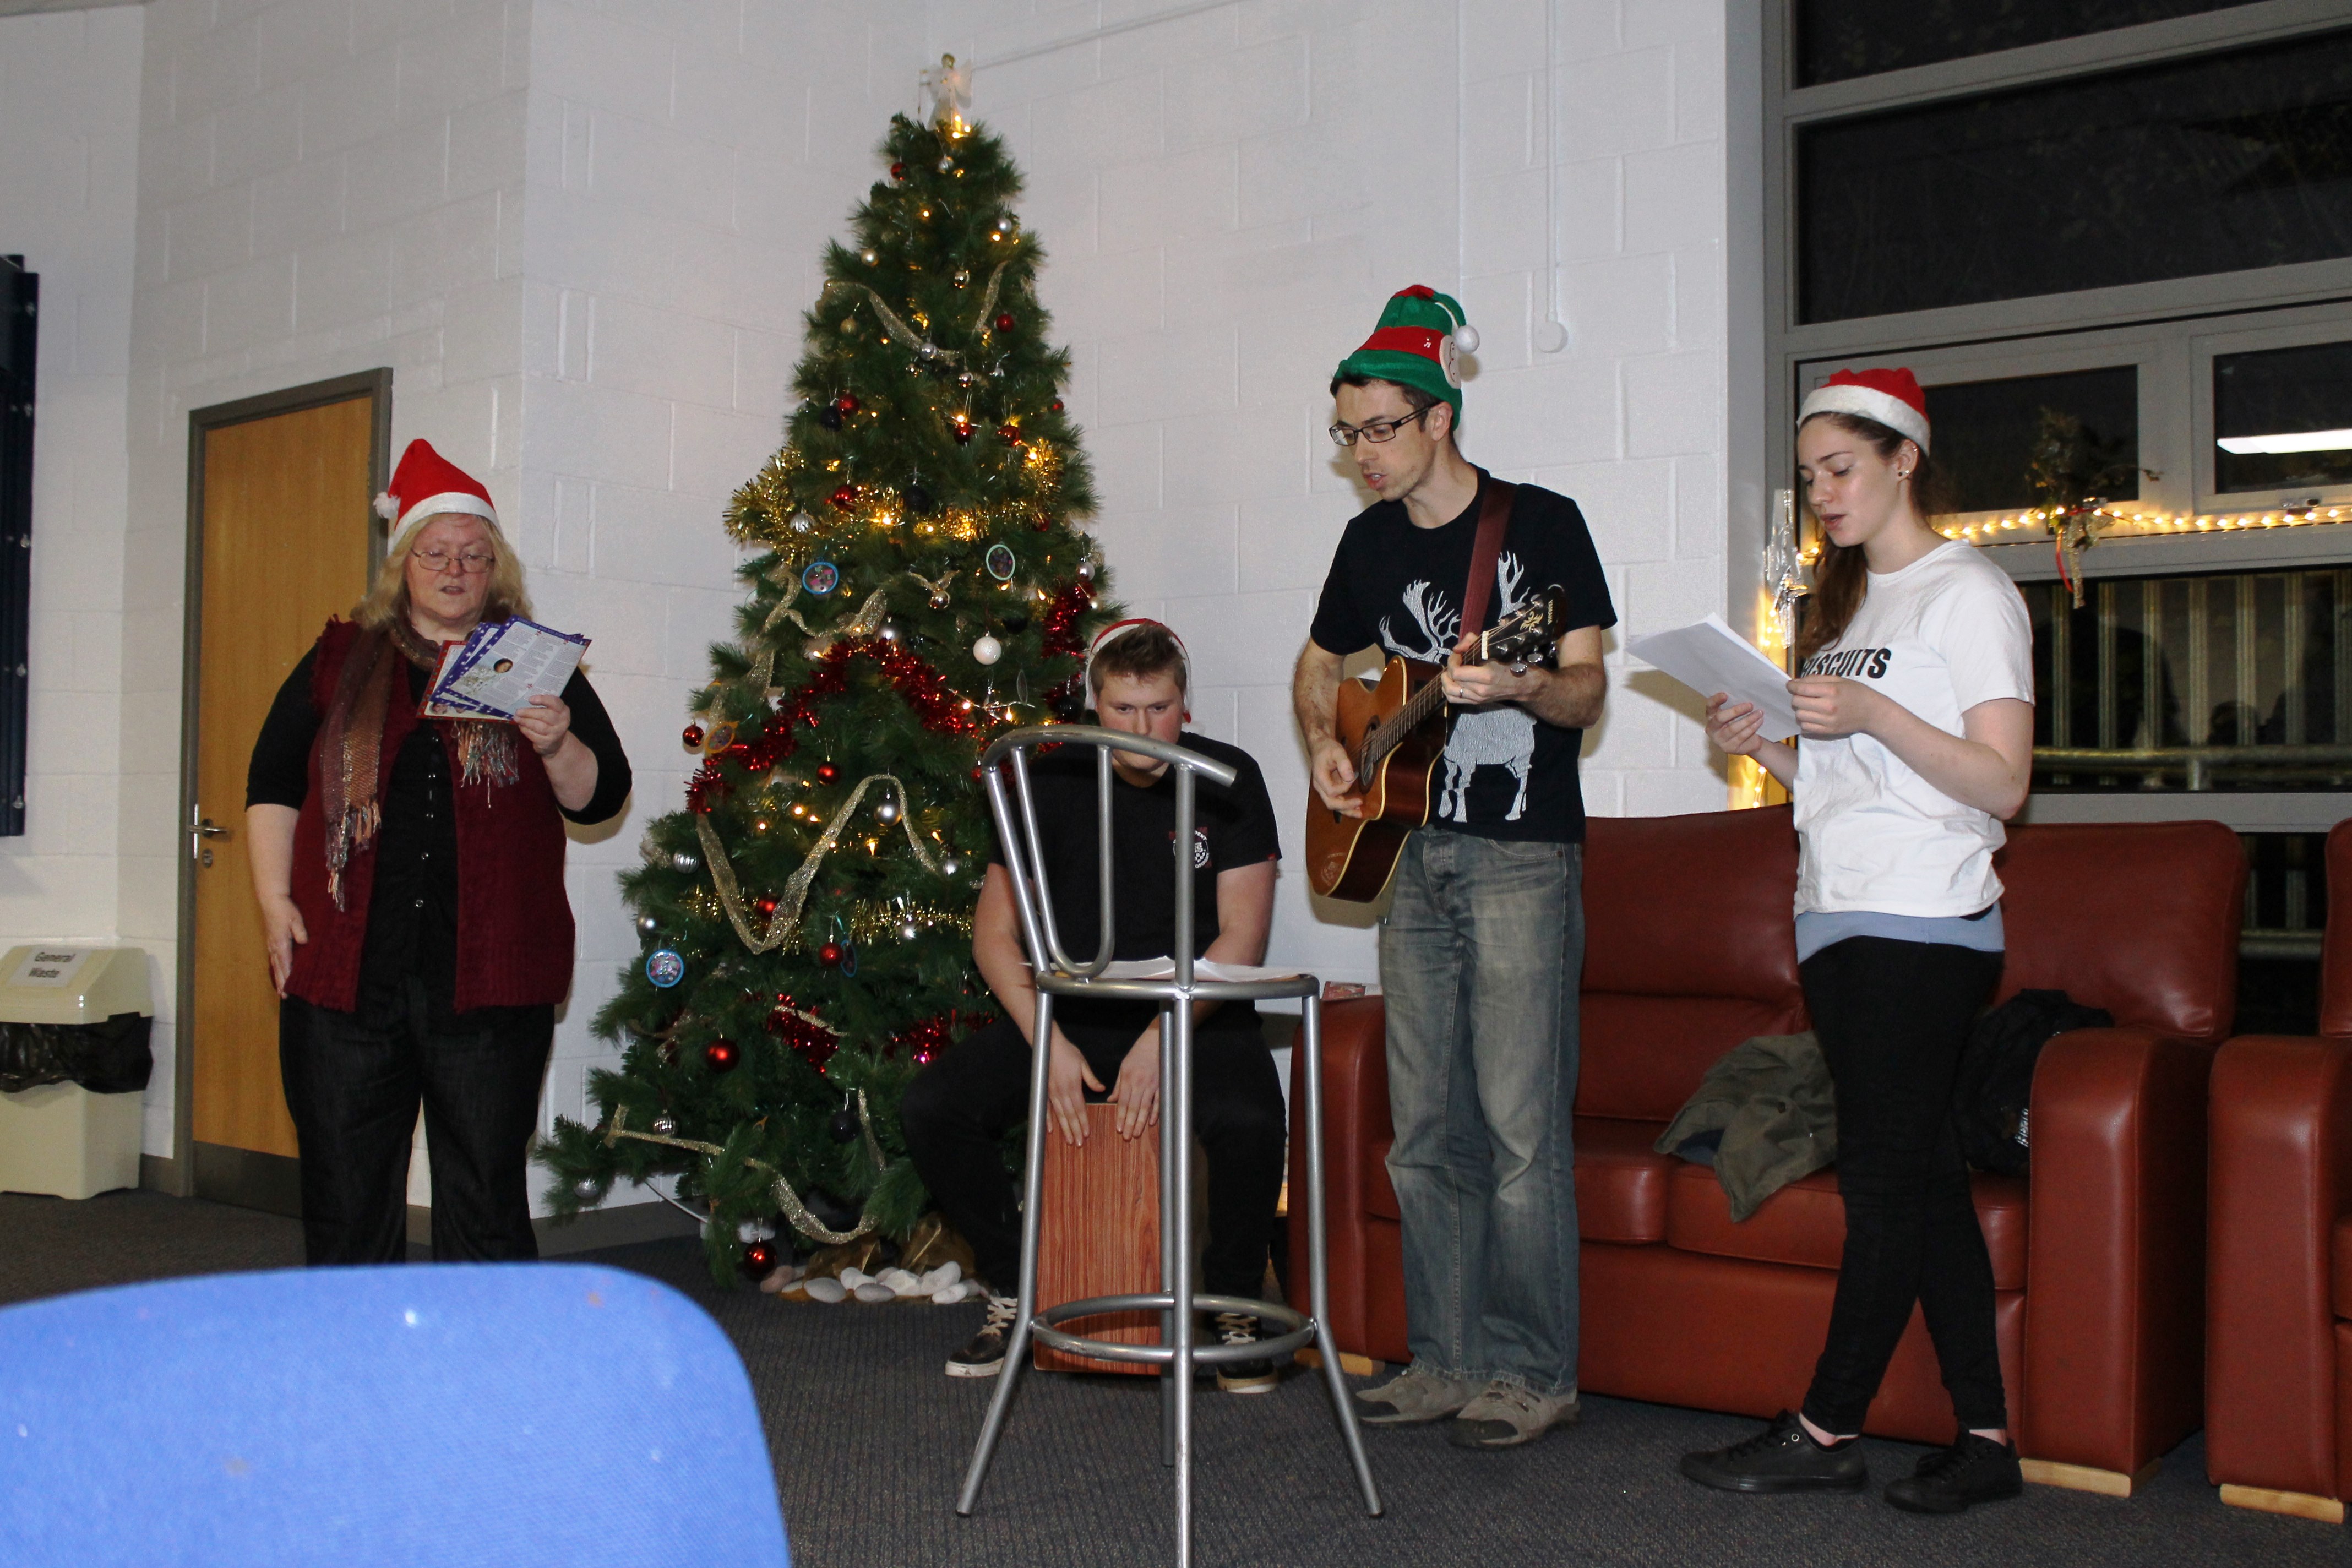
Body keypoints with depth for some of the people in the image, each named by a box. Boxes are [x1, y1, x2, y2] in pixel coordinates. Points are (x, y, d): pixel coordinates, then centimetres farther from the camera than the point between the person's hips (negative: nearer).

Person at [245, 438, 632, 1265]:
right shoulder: (340, 659, 13)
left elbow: (602, 796, 5)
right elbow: (272, 780, 13)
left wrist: (558, 745, -16)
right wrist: (276, 901, 3)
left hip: (488, 979, -1)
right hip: (346, 970, 1)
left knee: (486, 1196, 3)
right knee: (346, 1196, 7)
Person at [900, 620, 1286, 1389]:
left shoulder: (1228, 779, -3)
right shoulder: (1053, 783, 1)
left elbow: (1242, 935, -8)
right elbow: (995, 932, 0)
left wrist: (1162, 1037, -21)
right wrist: (1049, 1043, -15)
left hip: (1197, 1012, -2)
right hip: (1070, 1009, 2)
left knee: (1250, 1118, -35)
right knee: (930, 1107, -19)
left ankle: (1234, 1304, -6)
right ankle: (1014, 1289, 3)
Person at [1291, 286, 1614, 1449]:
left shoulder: (1541, 523, -5)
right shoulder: (1372, 541, 12)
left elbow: (1586, 698, -8)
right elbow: (1319, 664, 27)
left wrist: (1517, 686, -29)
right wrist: (1324, 747, 7)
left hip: (1522, 855, -6)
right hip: (1412, 855, 6)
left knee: (1519, 1127, -6)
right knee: (1425, 1132, 9)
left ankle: (1532, 1375, 6)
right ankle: (1447, 1361, 20)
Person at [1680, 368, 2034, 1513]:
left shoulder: (1968, 593, -4)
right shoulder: (1845, 601, 20)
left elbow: (2002, 784, -12)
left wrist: (1869, 712, -22)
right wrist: (1760, 745, 2)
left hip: (1923, 923, -8)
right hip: (1838, 917, 8)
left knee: (1885, 1177, -4)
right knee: (1923, 1175, 8)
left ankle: (1827, 1432, 3)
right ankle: (1985, 1439, 13)